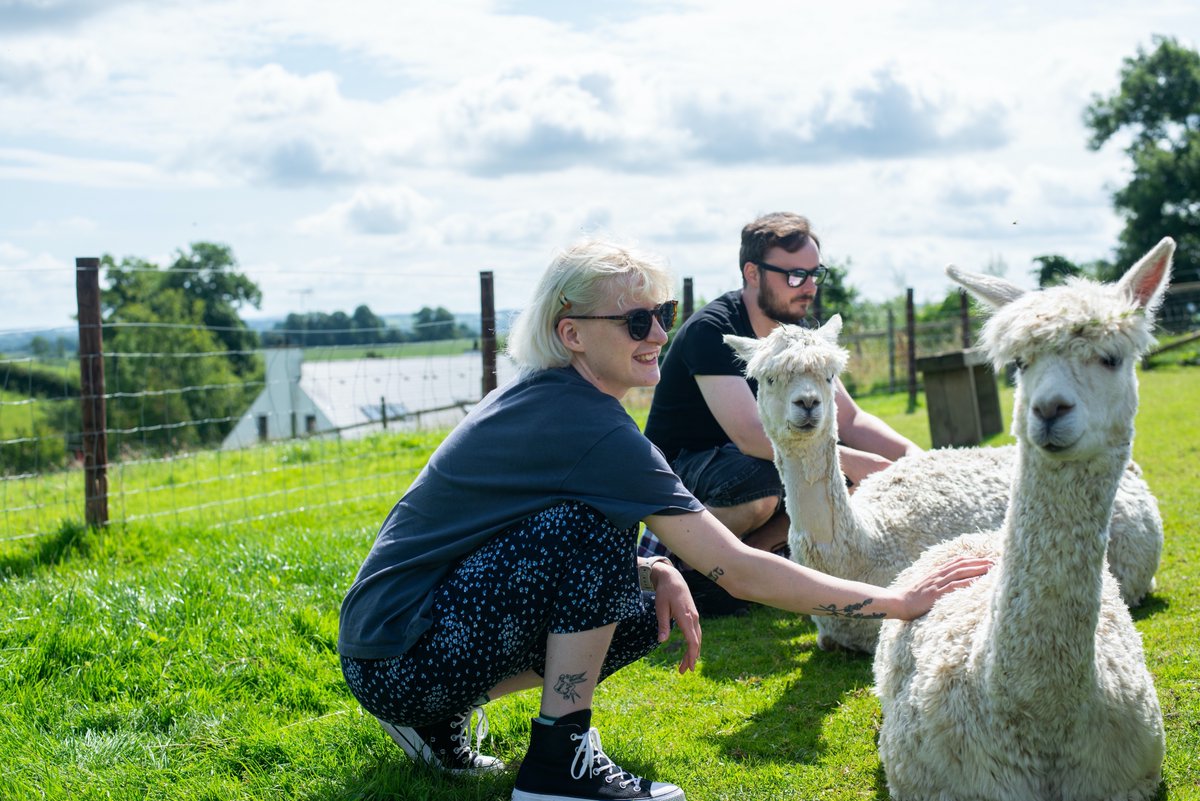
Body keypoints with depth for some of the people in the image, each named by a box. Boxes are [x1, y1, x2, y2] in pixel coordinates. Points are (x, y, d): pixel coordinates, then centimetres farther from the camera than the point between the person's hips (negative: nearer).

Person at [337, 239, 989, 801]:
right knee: (593, 524, -21)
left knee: (644, 610, 5)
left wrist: (655, 572, -3)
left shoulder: (540, 398, 7)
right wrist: (896, 602, -14)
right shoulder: (590, 428, -21)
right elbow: (736, 570, -20)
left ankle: (439, 717, 11)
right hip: (396, 663, -9)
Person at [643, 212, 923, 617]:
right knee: (760, 483, -36)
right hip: (677, 471, -8)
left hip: (733, 468, 8)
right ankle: (670, 552, -10)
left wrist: (913, 455, -17)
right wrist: (851, 460, -36)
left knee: (841, 472, -10)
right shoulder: (712, 330, -23)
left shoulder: (797, 336, 2)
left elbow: (849, 419, 1)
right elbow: (750, 436, -34)